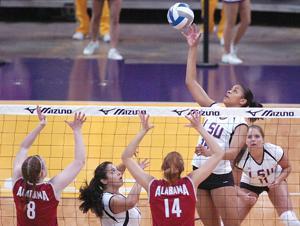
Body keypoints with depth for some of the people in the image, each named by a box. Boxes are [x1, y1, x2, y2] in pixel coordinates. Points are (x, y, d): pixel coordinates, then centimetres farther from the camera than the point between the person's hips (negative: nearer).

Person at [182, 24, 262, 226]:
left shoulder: (241, 124, -7)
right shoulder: (214, 108, 9)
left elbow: (233, 152, -21)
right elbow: (191, 82, 9)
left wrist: (210, 152, -40)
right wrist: (193, 48, 3)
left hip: (221, 177, -6)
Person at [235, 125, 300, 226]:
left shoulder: (275, 151, -32)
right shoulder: (241, 158, -34)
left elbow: (287, 168, -10)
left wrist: (278, 180, -27)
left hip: (274, 181, 0)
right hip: (249, 184, 0)